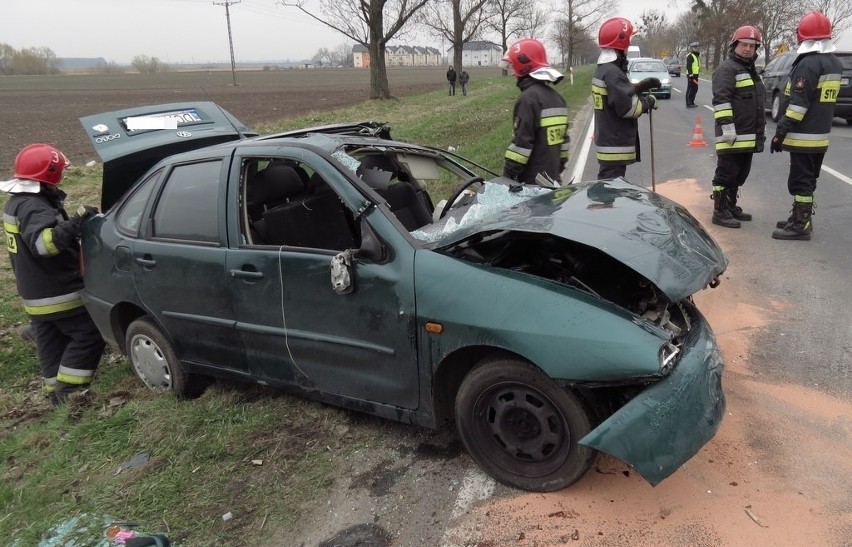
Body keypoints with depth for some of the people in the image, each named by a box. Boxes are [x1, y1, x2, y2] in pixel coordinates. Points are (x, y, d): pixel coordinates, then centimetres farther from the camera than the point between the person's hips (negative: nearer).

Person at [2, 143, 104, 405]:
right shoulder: (34, 207, -21)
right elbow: (44, 242, -38)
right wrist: (77, 221, -41)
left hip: (35, 293, 10)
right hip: (57, 292, -10)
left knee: (52, 344, 16)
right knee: (88, 335, -5)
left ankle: (56, 391, 24)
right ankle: (67, 390, -4)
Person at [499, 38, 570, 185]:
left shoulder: (529, 98, -16)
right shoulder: (556, 96, 13)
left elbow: (521, 142, -20)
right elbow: (563, 137, 18)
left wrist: (508, 174, -15)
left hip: (531, 180, -9)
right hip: (552, 178, 9)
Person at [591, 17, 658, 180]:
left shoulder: (603, 69, 12)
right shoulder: (613, 73, -19)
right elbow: (627, 107, -22)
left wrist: (641, 86, 9)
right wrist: (649, 102, -6)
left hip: (608, 141, 10)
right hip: (615, 144, -10)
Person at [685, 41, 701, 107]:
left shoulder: (697, 55, 21)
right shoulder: (690, 56, -11)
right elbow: (688, 66, -19)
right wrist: (690, 75, -26)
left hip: (695, 75, 10)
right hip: (691, 75, -10)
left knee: (695, 89, 14)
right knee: (690, 89, -8)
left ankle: (692, 102, 23)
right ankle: (688, 104, -6)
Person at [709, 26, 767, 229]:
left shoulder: (751, 70, 23)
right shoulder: (727, 69, -8)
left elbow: (758, 101, 31)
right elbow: (720, 100, -19)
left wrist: (762, 128, 32)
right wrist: (726, 125, -26)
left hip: (749, 135, 10)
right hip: (733, 135, -10)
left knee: (740, 174, 15)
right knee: (726, 174, -6)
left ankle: (731, 206, 26)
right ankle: (720, 212, -1)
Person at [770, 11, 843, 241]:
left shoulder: (808, 64, -17)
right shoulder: (835, 63, 12)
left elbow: (798, 104, -22)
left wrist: (781, 132, -21)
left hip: (804, 136, -9)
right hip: (821, 135, 9)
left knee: (800, 181, -4)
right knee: (807, 180, 17)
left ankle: (801, 225, -1)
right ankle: (800, 218, 27)